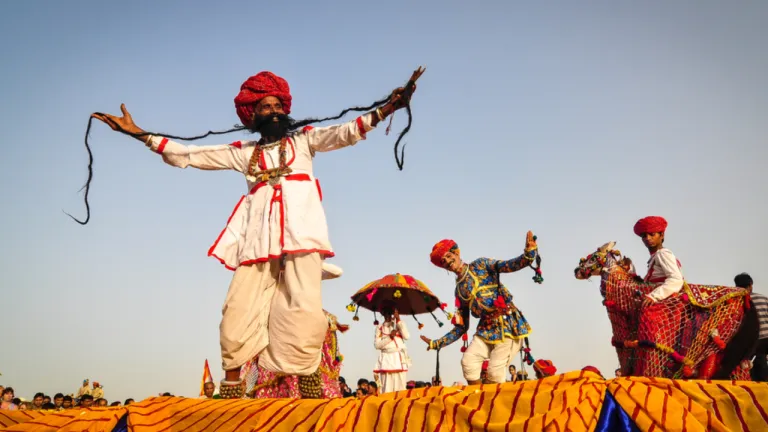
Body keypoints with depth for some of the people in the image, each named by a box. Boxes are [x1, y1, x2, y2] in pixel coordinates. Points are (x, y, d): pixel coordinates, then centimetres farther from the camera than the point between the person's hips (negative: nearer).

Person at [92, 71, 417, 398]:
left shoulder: (304, 139, 19)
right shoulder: (243, 152, 21)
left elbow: (344, 133, 4)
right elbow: (186, 155, 19)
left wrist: (386, 110, -11)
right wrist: (136, 132, 13)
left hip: (300, 228, -2)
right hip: (259, 235, 2)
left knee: (304, 311, -16)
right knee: (239, 312, -8)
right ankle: (231, 391, -2)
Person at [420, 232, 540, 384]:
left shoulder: (480, 265, 2)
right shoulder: (459, 290, 14)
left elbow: (509, 265, -15)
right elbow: (461, 327, 17)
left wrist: (529, 254, -35)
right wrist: (436, 343, 12)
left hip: (508, 324, -5)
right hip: (486, 329, 5)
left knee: (495, 372, -11)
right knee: (468, 361, -13)